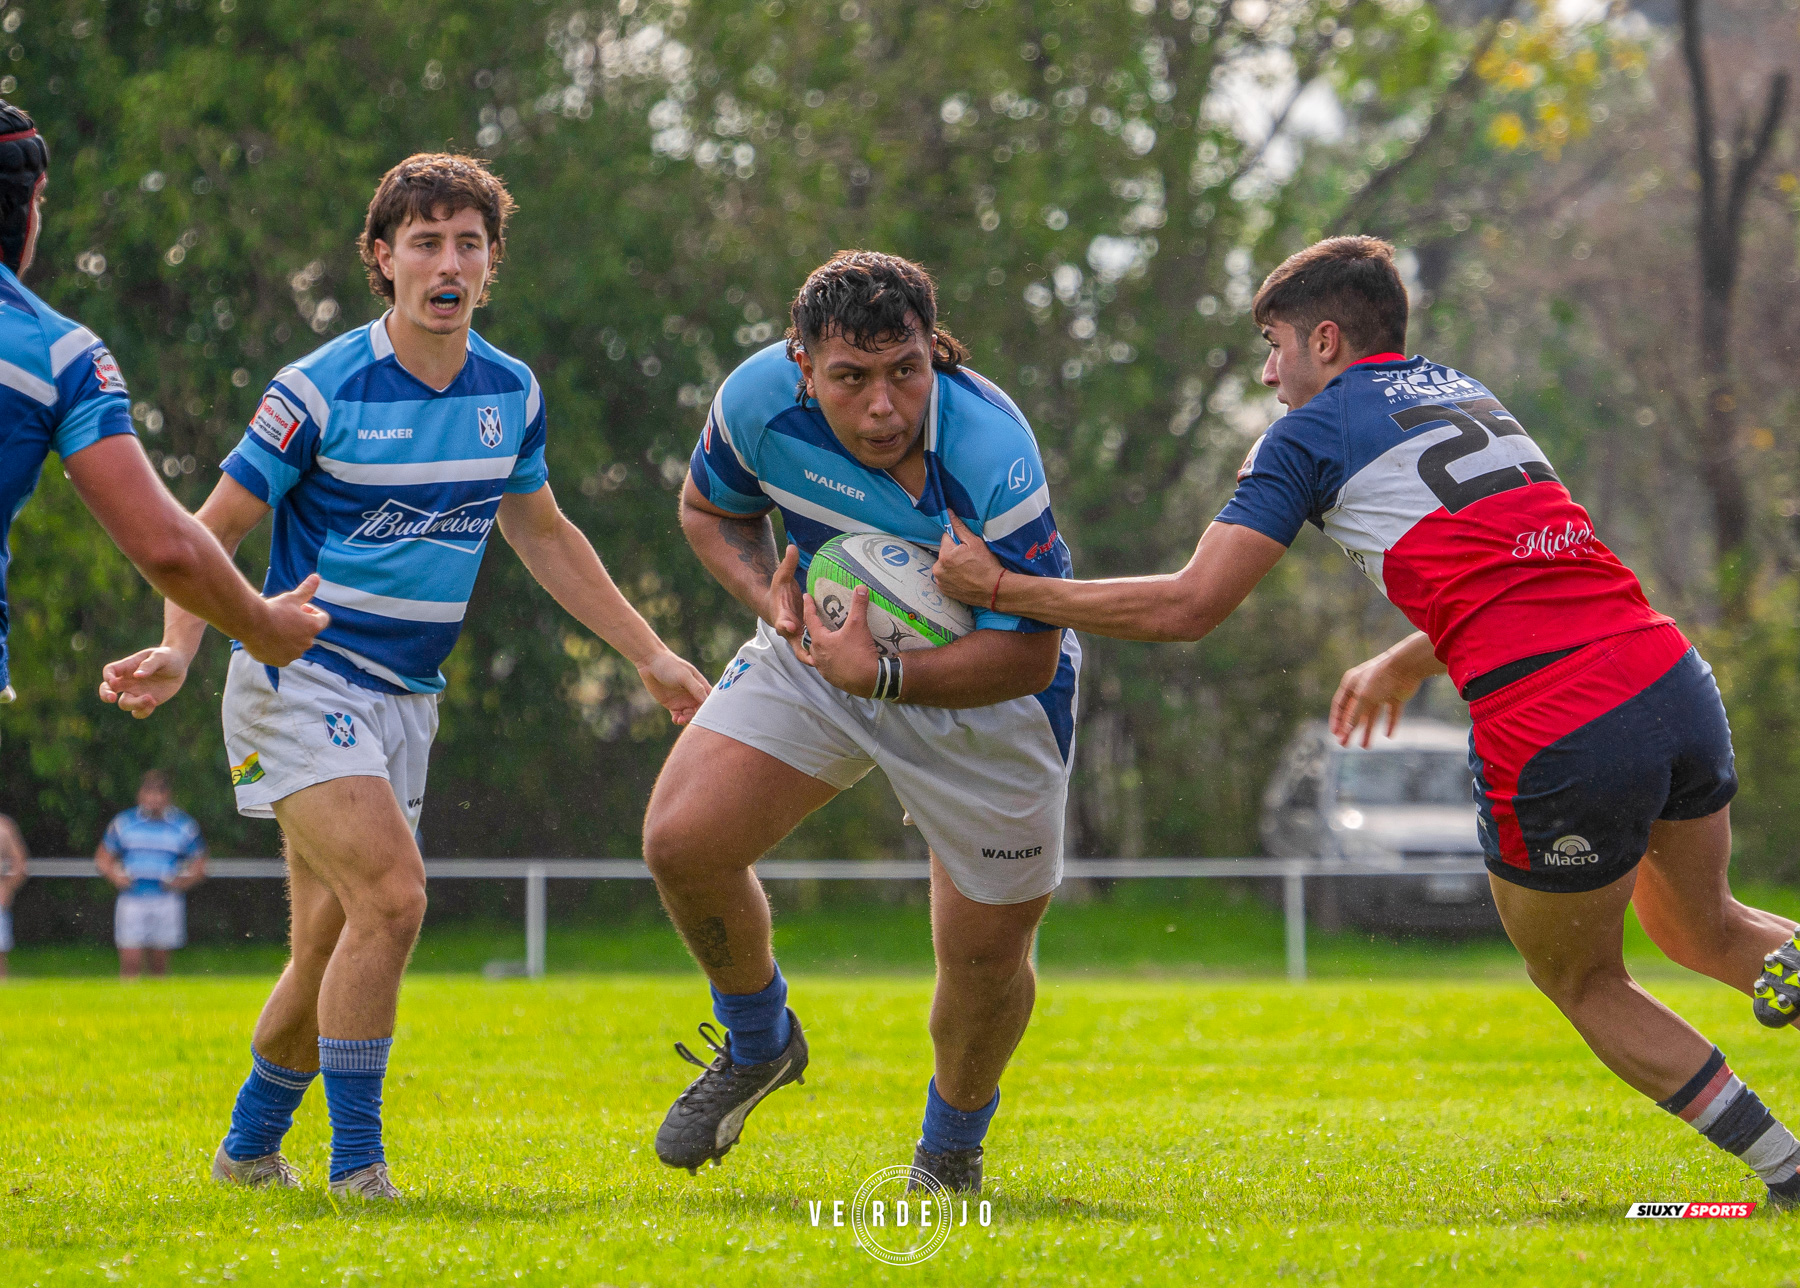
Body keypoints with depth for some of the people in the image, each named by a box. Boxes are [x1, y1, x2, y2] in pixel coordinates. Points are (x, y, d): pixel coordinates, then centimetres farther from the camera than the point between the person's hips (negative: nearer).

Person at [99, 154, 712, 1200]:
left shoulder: (512, 395, 4)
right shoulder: (322, 391, -13)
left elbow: (542, 532, 20)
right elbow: (214, 530, -8)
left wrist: (650, 654, 20)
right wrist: (179, 651, -24)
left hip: (405, 699, 6)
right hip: (302, 681, -6)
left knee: (332, 947, 7)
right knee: (392, 894, -22)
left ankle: (251, 1148, 28)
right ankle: (355, 1158, -13)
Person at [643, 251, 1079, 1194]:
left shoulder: (990, 455, -34)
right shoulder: (759, 400, -22)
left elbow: (1029, 652, -29)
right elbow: (710, 507, 2)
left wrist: (883, 676, -40)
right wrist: (769, 595, -18)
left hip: (980, 690, -3)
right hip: (822, 651, 3)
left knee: (987, 955, 1)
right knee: (681, 841, -14)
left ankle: (951, 1151, 33)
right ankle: (757, 1044, 16)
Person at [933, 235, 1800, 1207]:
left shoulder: (1311, 434, 4)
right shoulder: (1467, 395, 24)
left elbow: (1188, 607, 0)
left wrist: (998, 589, 9)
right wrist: (1406, 662, 48)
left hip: (1556, 741, -6)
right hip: (1674, 680, 6)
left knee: (1580, 983, 17)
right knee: (1704, 927, 29)